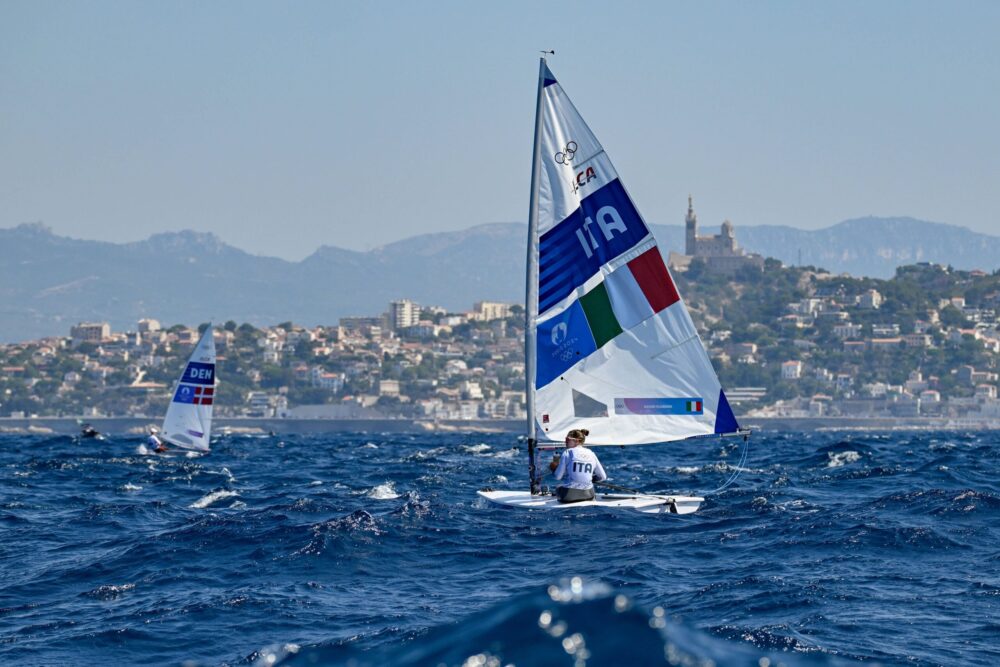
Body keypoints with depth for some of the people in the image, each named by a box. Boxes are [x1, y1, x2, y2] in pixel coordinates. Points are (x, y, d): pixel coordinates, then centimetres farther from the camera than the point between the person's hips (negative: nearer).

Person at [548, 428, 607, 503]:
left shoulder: (568, 453, -4)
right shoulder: (591, 454, 8)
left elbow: (558, 477, -3)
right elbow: (603, 477, 11)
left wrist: (555, 465, 17)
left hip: (570, 495, -3)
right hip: (588, 495, 3)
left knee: (558, 488, 31)